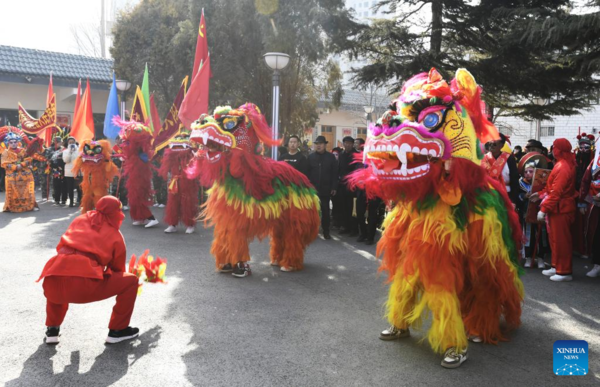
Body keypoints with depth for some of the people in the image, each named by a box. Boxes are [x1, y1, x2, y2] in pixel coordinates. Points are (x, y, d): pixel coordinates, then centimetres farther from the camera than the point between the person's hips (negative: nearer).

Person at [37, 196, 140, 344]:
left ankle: (52, 330, 36)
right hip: (84, 284, -5)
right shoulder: (115, 235, 16)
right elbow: (118, 269, 24)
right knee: (131, 280, 13)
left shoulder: (80, 220, 25)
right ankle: (118, 330, 19)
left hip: (54, 282, 5)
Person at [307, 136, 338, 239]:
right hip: (312, 188, 0)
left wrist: (334, 187, -5)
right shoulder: (310, 157, 5)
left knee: (325, 211, 6)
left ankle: (326, 231, 13)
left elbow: (334, 173, 1)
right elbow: (307, 173, 2)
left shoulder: (331, 157, 4)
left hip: (326, 189, 0)